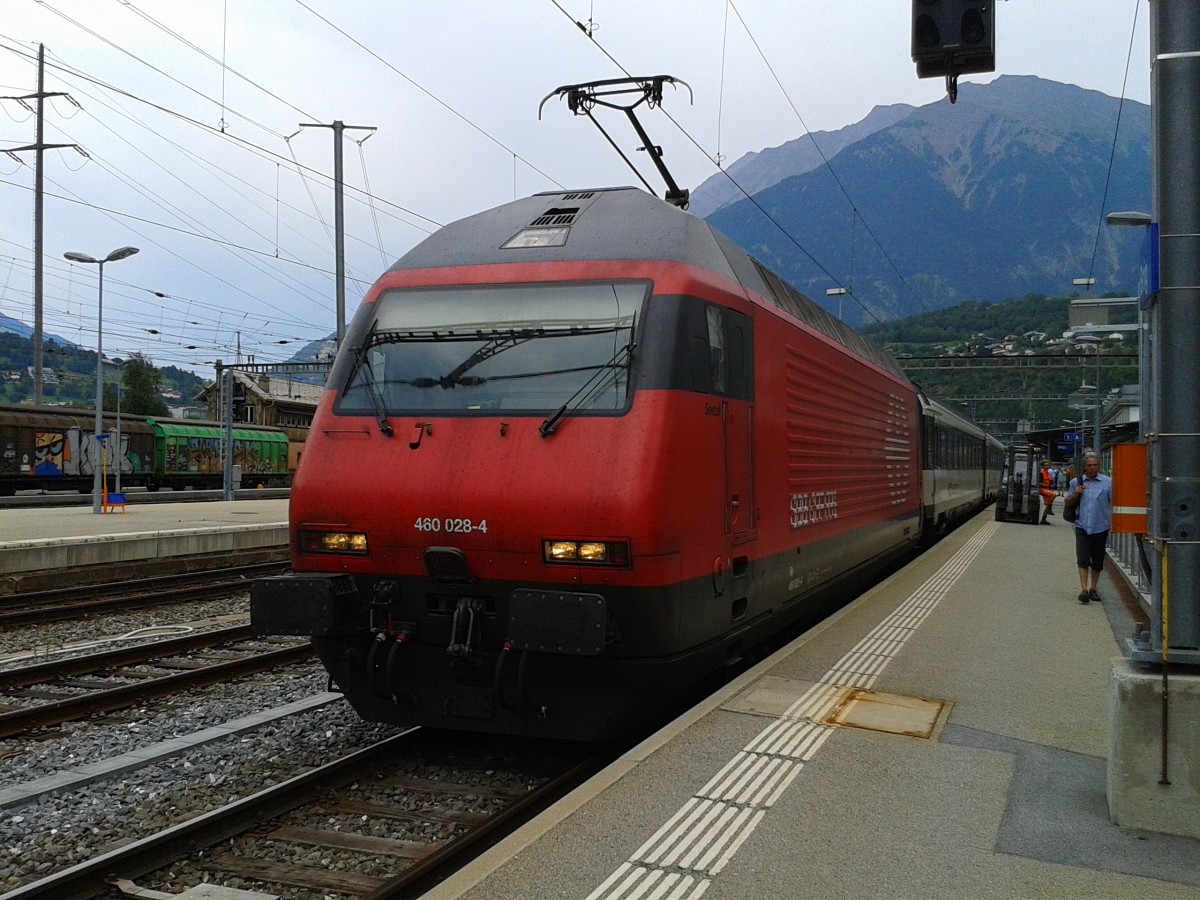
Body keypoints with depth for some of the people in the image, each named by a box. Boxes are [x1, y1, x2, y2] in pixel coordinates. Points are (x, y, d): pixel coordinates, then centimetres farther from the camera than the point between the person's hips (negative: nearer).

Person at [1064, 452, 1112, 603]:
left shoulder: (1108, 482, 2)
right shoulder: (1076, 482, 7)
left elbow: (1113, 502, 3)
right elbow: (1068, 502, 14)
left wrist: (1113, 521, -6)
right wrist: (1076, 494, -6)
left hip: (1101, 527, 0)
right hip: (1082, 526, 0)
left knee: (1097, 561, 9)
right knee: (1082, 559, -9)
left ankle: (1093, 589, 22)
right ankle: (1084, 590, -12)